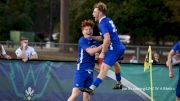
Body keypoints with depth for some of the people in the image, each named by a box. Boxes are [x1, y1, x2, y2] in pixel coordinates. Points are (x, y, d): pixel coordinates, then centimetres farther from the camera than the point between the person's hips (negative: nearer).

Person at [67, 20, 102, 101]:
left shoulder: (94, 42, 12)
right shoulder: (82, 40, -7)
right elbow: (91, 51, -19)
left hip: (90, 71, 6)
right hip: (81, 70, -6)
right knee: (75, 93, -14)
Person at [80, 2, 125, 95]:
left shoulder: (102, 23, -15)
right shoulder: (108, 21, 14)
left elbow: (107, 39, -26)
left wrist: (102, 53, -20)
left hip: (113, 49, -10)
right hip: (120, 48, 10)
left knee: (104, 68, -23)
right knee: (114, 62, 38)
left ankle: (91, 88, -37)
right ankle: (119, 83, 55)